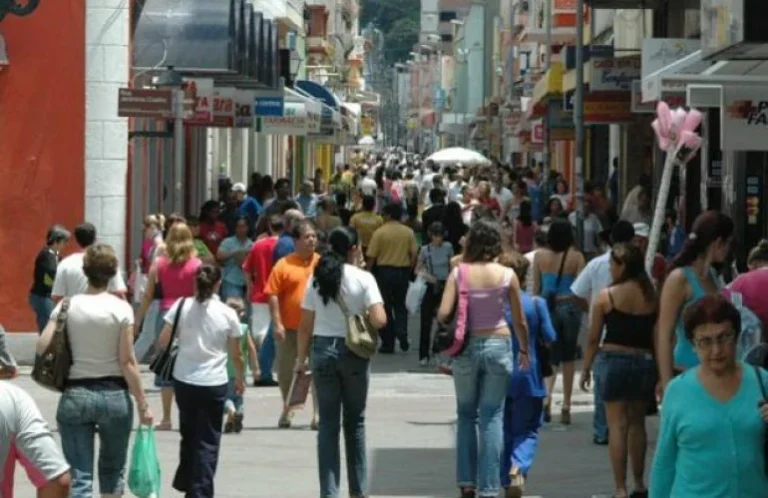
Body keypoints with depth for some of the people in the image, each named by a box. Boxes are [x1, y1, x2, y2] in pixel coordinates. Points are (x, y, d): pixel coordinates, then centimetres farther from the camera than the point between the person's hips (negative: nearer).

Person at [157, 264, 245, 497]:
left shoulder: (181, 307, -4)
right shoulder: (227, 314, -5)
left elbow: (163, 342, -2)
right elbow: (236, 355, 2)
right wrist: (240, 379, 19)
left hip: (184, 381, 2)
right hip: (214, 383, -2)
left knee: (189, 434, 20)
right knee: (208, 441, 4)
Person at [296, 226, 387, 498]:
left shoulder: (317, 279, 1)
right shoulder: (363, 279, -8)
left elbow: (305, 326, 2)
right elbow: (379, 320, -16)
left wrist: (301, 359, 11)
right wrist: (363, 319, 5)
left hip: (322, 350, 2)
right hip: (354, 351, -2)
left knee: (328, 424, 6)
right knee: (355, 422, 12)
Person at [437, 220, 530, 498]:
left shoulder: (459, 273, -5)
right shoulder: (506, 275, -5)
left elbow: (443, 313, -12)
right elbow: (519, 321, -1)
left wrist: (449, 327, 10)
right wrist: (524, 350, 14)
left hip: (466, 347, 1)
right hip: (498, 345, -1)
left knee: (466, 414, 15)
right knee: (492, 417, 3)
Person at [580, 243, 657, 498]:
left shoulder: (606, 296, -8)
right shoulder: (652, 296, -1)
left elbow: (593, 337, -4)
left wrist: (586, 368, 7)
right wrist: (660, 371, 12)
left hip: (614, 359, -3)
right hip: (644, 362, 3)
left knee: (617, 424, 0)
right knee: (637, 423, 18)